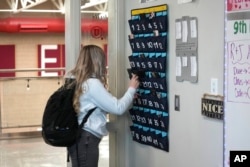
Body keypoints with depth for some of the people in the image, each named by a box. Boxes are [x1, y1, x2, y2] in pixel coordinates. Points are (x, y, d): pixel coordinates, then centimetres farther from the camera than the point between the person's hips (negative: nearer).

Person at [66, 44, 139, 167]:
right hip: (86, 139, -9)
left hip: (76, 136, 9)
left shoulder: (73, 79, 8)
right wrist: (131, 89, 3)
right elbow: (118, 108, -14)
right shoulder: (92, 83, -18)